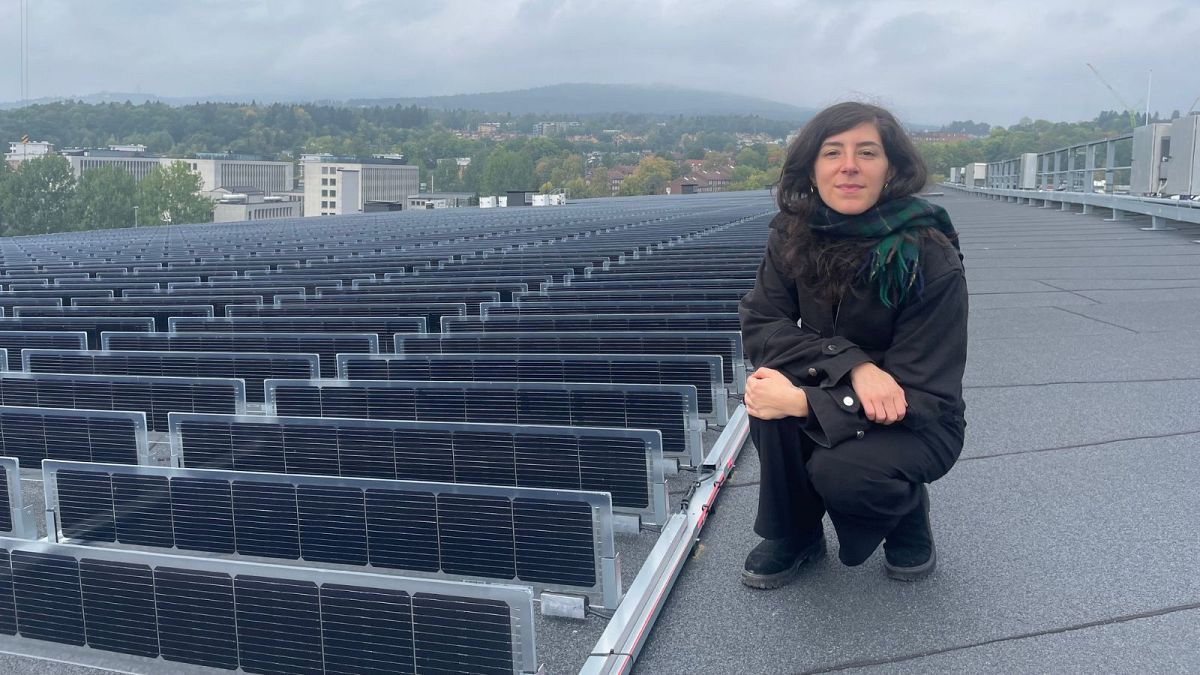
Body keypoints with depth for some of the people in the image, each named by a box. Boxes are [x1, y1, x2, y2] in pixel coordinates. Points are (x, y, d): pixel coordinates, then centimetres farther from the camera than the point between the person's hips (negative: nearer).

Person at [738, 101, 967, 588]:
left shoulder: (930, 261, -24)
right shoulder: (794, 236, -10)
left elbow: (922, 398, -24)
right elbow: (758, 325, -15)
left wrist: (802, 402, -35)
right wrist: (851, 363, -31)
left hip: (917, 425, -4)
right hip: (836, 401, 4)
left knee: (840, 471, -34)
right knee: (771, 381, -27)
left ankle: (909, 512, 4)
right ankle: (793, 533, -4)